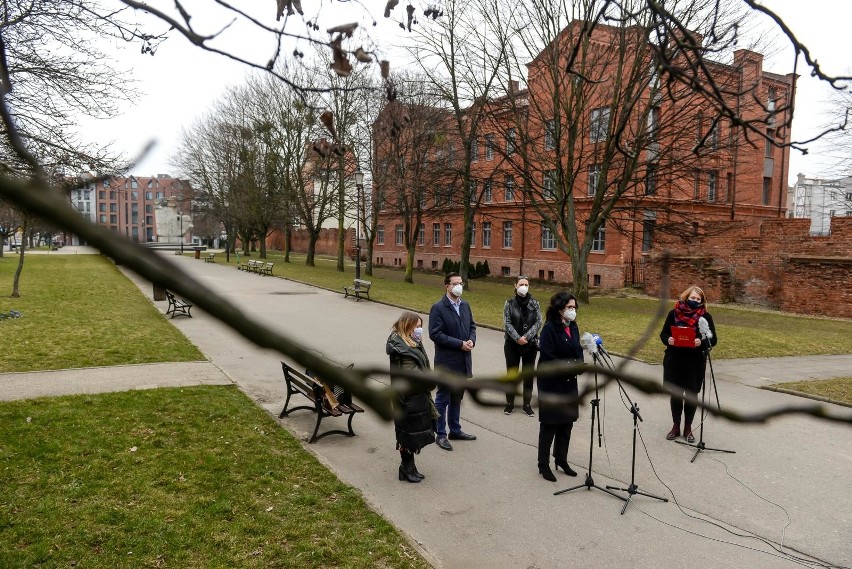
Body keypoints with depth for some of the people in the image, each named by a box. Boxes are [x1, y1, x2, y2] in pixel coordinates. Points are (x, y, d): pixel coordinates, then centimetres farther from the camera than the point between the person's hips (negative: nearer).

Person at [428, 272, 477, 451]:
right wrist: (460, 344, -20)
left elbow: (472, 326, 16)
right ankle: (441, 434, 17)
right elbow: (435, 334, -18)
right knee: (443, 399, 6)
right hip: (446, 362, -7)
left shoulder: (465, 305, 8)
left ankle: (455, 430, 33)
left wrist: (472, 340, -5)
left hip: (463, 361, 7)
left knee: (457, 398, 19)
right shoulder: (438, 308, -13)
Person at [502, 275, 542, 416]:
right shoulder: (509, 303, -2)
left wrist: (527, 336, -14)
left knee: (529, 375, 7)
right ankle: (510, 403, 20)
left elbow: (538, 322, -3)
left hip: (530, 344, 1)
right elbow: (507, 323, -6)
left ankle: (527, 404, 18)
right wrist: (517, 338, -17)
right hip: (512, 344, -1)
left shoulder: (534, 303, 1)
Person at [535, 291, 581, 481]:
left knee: (567, 423, 15)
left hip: (569, 383, 7)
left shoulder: (573, 327, 7)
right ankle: (543, 464, 16)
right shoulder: (550, 328, -16)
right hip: (551, 383, -7)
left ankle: (561, 460, 31)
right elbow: (547, 357, -20)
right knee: (549, 425, 3)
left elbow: (578, 350, 14)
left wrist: (579, 365, -6)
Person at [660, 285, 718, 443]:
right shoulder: (673, 313, 1)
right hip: (674, 360, 1)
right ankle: (676, 426, 22)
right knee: (675, 394, 8)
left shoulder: (705, 316, -1)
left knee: (691, 394, 6)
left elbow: (713, 339, -3)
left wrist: (702, 342, -24)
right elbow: (663, 333, 5)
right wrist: (668, 340, -18)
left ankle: (688, 428, 21)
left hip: (695, 362, -1)